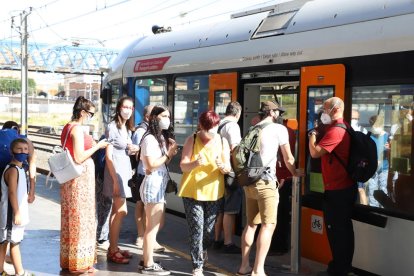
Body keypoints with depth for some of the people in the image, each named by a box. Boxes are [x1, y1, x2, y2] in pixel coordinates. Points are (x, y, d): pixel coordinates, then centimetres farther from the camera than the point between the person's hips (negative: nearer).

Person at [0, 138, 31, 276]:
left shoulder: (19, 168, 13)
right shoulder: (13, 170, -18)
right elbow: (12, 193, -22)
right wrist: (17, 213, -23)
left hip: (16, 212, 10)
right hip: (12, 213, -10)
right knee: (14, 243, -1)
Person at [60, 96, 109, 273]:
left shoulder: (67, 127, 12)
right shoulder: (77, 129, -17)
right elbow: (79, 157, -23)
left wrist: (92, 146, 15)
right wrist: (97, 146, -14)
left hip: (71, 177, 10)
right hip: (80, 177, -10)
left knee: (71, 218, 15)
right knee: (81, 218, -2)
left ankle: (69, 259, 24)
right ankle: (79, 262, 5)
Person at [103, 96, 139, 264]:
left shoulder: (128, 128, 14)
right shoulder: (113, 127, -11)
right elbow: (109, 156, -15)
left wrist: (134, 149, 2)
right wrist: (115, 180, -18)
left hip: (125, 169, 8)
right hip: (116, 170, -8)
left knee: (117, 211, 11)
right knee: (121, 211, -8)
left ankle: (113, 248, 17)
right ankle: (113, 251, -1)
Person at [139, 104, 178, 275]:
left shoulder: (161, 138, 16)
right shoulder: (150, 139, -13)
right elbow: (151, 165, -19)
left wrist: (171, 153, 0)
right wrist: (168, 153, -12)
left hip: (159, 185, 10)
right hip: (153, 184, -10)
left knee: (153, 226, 13)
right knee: (153, 227, -5)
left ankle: (147, 261, 20)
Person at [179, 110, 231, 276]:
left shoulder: (222, 142, 1)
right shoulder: (192, 140, -6)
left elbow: (228, 169, -1)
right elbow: (183, 166, -11)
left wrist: (223, 166, -25)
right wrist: (194, 164, -32)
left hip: (214, 192, 3)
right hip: (192, 191, -2)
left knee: (208, 228, 13)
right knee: (196, 228, -6)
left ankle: (203, 250, 44)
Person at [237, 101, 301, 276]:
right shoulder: (279, 129, -1)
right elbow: (288, 158, 3)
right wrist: (294, 173, 23)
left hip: (249, 181, 7)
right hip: (265, 182, -7)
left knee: (251, 224, 13)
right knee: (268, 225, -5)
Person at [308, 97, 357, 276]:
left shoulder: (335, 130, -21)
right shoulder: (344, 127, 14)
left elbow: (314, 152, -22)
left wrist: (312, 133, -9)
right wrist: (319, 132, 7)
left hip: (337, 190, -10)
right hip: (345, 186, 10)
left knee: (335, 230, -1)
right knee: (344, 229, 17)